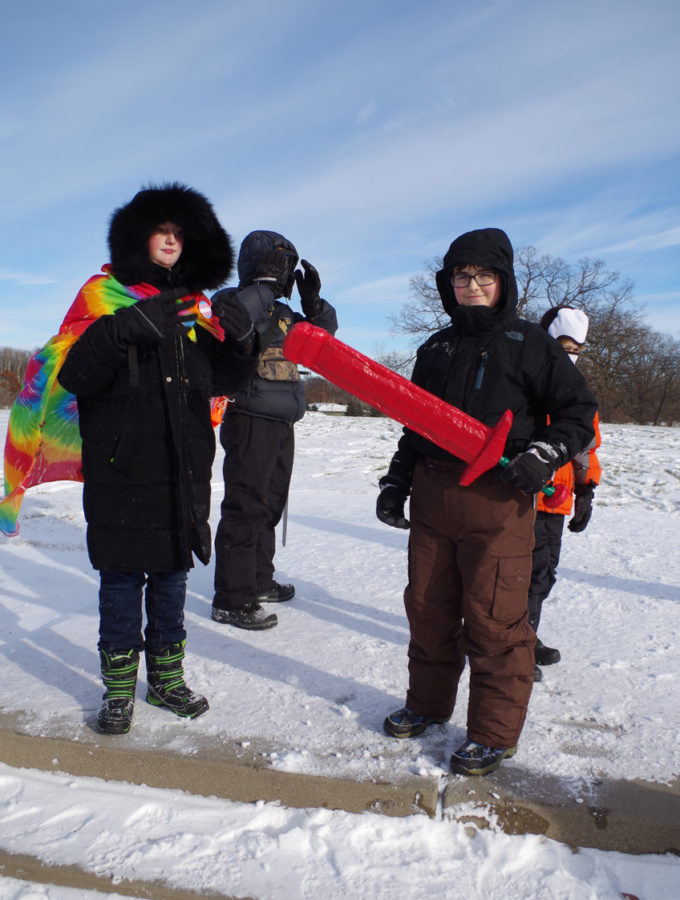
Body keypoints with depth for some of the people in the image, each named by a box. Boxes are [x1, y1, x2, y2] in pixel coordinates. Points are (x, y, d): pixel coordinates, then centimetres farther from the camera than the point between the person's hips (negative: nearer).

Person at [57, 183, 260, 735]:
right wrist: (123, 329, -27)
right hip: (121, 472, -4)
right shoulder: (107, 296, 0)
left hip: (183, 475, 4)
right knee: (121, 583, 5)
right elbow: (74, 377, -13)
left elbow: (223, 380, 14)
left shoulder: (197, 307, 13)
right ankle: (119, 689, 22)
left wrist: (240, 341, -5)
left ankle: (167, 679, 29)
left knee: (172, 578, 14)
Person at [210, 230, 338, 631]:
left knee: (271, 503, 17)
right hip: (250, 421, -9)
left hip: (281, 424, 9)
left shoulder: (283, 312, 19)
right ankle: (232, 600, 3)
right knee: (245, 507, -7)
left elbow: (323, 330, 21)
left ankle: (259, 581, 32)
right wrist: (266, 283, -23)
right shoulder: (232, 299, -6)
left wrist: (312, 299, 5)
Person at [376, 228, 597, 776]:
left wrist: (547, 453, -14)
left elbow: (579, 412, 2)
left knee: (494, 621, -1)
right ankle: (428, 704, 34)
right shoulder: (436, 349, 16)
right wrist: (396, 482, 14)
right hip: (433, 494, 5)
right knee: (428, 608, 13)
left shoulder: (529, 344, 2)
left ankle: (495, 734, 16)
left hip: (499, 499, -5)